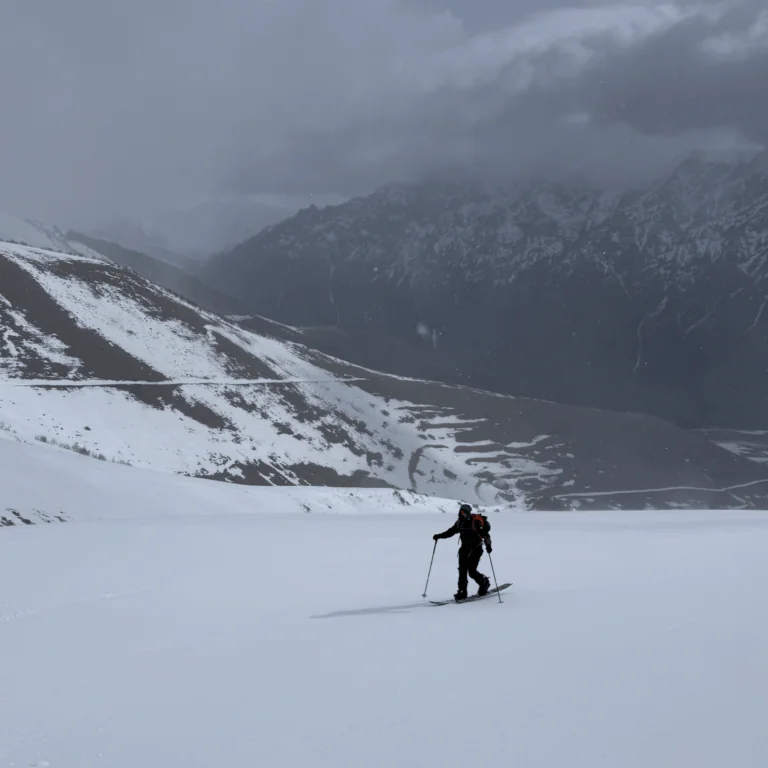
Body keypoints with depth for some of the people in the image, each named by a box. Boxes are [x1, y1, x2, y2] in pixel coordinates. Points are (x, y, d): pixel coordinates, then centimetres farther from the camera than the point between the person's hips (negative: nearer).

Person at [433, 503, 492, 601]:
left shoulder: (476, 522, -15)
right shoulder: (460, 522, 4)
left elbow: (485, 534, -20)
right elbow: (450, 532, 15)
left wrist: (488, 545, -33)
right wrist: (439, 536, 4)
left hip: (476, 549, -6)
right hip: (465, 549, 6)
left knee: (472, 572, -7)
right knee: (462, 571, -3)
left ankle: (485, 582, 20)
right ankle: (462, 593, -1)